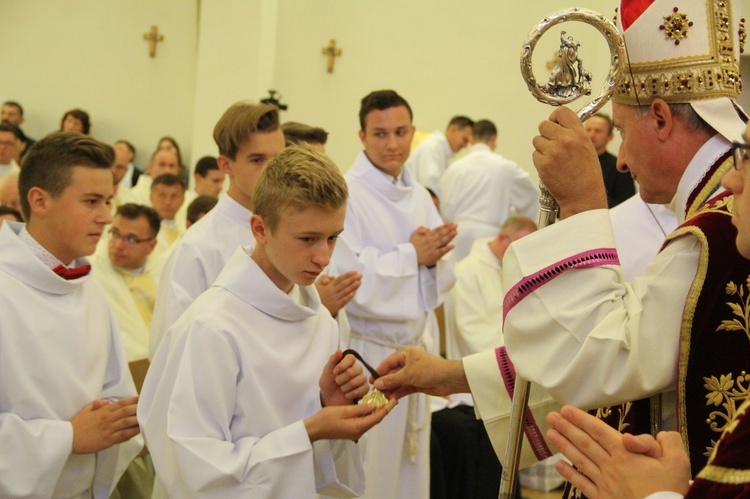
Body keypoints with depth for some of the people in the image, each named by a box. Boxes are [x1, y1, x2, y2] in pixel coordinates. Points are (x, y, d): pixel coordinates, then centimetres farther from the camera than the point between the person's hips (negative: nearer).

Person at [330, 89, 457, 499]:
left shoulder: (420, 197, 9)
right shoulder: (346, 194, -14)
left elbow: (441, 280, 13)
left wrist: (434, 259, -10)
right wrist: (411, 254, -14)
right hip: (365, 354, -7)